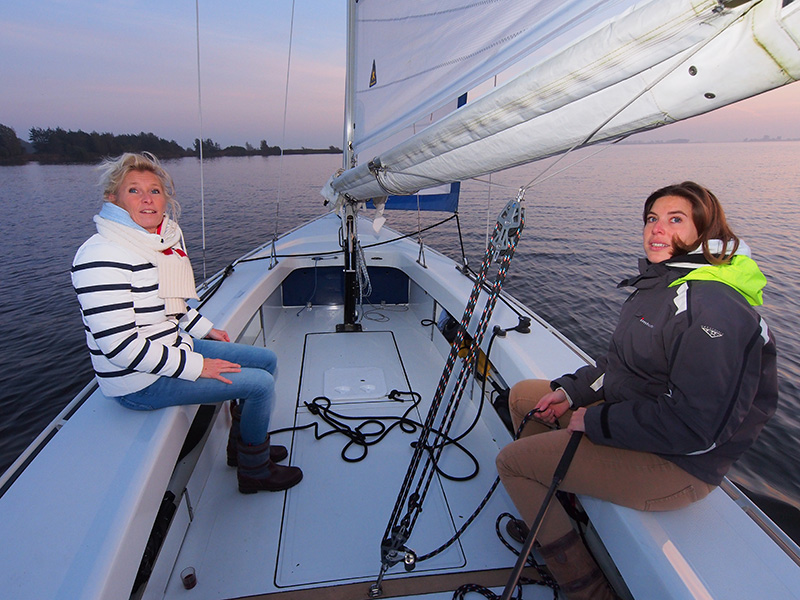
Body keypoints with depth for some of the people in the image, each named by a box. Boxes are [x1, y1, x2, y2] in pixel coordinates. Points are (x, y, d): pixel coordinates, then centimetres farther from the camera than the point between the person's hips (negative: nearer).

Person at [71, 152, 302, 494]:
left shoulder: (161, 240, 5)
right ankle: (254, 472, 11)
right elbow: (119, 345, -27)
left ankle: (242, 444, 28)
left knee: (266, 360, 11)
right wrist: (197, 366, -24)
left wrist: (206, 330, 13)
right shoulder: (101, 257, -23)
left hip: (175, 347, 9)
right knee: (260, 384, -14)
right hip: (140, 382, -9)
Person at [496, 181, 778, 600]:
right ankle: (552, 514, 28)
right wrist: (572, 391, 1)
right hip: (628, 411, 10)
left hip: (677, 465, -10)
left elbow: (697, 427, -29)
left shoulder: (713, 307, -25)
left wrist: (596, 421, -21)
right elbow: (622, 362, 14)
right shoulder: (662, 282, 7)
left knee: (510, 461, -9)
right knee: (522, 395, 14)